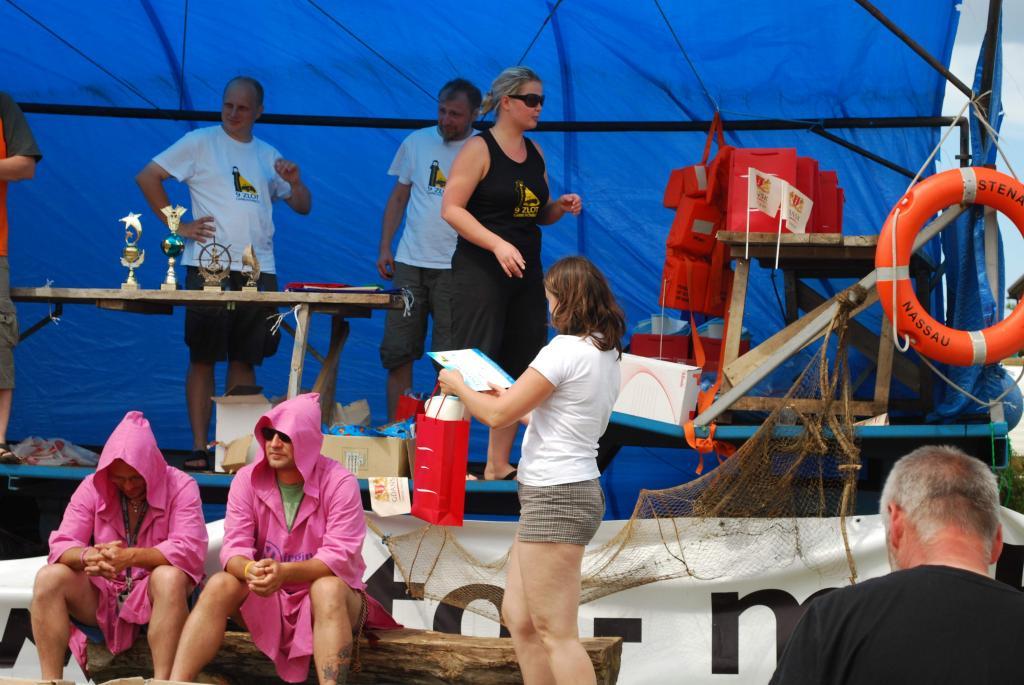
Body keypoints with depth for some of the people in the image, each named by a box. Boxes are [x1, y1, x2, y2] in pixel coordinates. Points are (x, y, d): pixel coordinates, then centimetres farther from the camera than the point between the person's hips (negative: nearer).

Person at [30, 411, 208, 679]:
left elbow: (190, 549, -21)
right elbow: (61, 545, -7)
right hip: (100, 598, 3)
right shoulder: (93, 487, 0)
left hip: (154, 597, -3)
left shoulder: (180, 487, -8)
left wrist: (131, 556, -36)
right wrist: (89, 556, -32)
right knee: (49, 577, -23)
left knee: (170, 577, -36)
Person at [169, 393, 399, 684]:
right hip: (266, 597, 3)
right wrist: (250, 570, -36)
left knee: (328, 589, -36)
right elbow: (234, 548, -10)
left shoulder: (339, 483, -15)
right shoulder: (247, 480, -4)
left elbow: (340, 557, -21)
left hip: (332, 594, -3)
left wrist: (285, 572, -38)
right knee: (219, 585, -24)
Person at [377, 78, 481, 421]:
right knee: (397, 351, 3)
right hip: (409, 263, 4)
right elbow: (399, 197, 15)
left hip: (456, 267, -3)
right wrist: (384, 248, 8)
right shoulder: (417, 142, 9)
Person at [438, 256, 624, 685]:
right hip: (577, 487, 10)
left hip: (555, 497, -10)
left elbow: (497, 415, -14)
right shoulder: (607, 353, 12)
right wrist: (515, 400, 31)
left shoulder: (566, 349, -16)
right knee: (518, 618, 16)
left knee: (556, 634, -7)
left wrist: (457, 386, 4)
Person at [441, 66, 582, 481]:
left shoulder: (534, 152, 13)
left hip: (525, 272, 8)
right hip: (480, 272, -8)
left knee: (519, 370, 8)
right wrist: (497, 244, -24)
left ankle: (498, 464, 15)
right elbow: (451, 208, -15)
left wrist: (560, 208, 1)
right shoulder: (479, 149, -8)